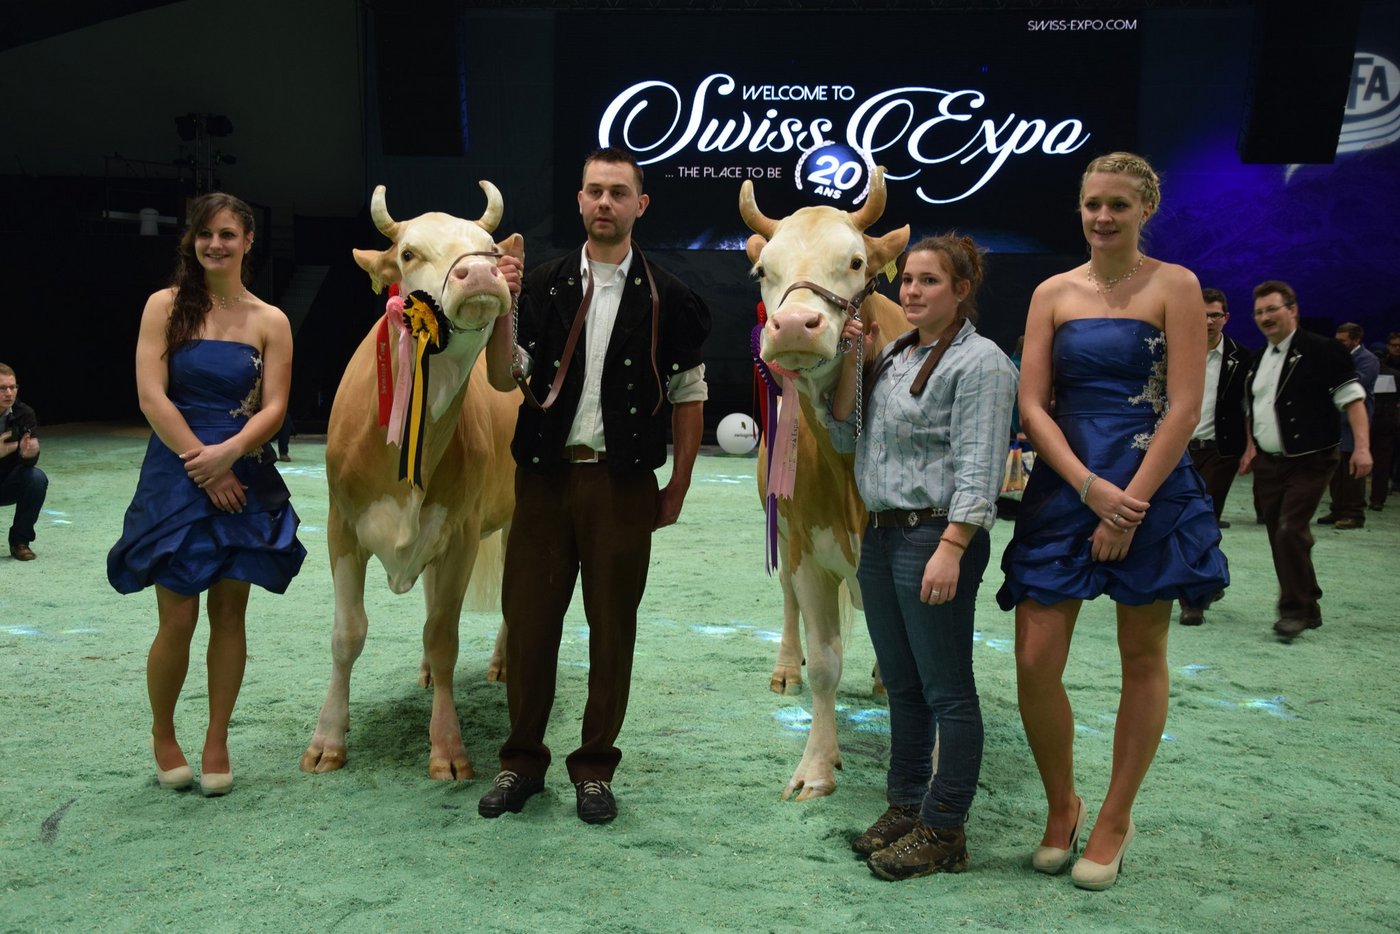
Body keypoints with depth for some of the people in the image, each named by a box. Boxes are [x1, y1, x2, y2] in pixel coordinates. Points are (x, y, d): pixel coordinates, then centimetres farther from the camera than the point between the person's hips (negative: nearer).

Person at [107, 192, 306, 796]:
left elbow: (273, 408, -2)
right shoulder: (165, 306, 1)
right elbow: (151, 395, -7)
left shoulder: (270, 322, 4)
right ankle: (162, 735, 24)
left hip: (245, 480, 1)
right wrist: (203, 465, -13)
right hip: (174, 478, -1)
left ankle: (217, 742, 20)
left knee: (229, 613, 5)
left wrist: (228, 452, -19)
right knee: (178, 620, -1)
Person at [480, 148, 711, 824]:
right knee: (528, 620, 5)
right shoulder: (543, 286, 7)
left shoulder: (666, 298, 3)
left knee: (612, 628, 6)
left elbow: (688, 397, 4)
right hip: (545, 476, 2)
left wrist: (676, 491, 2)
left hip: (624, 483, -1)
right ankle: (522, 761, 23)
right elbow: (505, 380, -1)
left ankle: (595, 768, 22)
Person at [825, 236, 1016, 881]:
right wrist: (848, 362, 5)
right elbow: (844, 437, 15)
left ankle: (943, 830, 11)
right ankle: (905, 808, 28)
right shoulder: (893, 356, 16)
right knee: (902, 687, 16)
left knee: (946, 691, 1)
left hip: (936, 537, -8)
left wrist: (951, 549, -23)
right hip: (881, 536, 8)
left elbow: (976, 468, -16)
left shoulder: (979, 362, -9)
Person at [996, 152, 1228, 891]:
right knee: (1034, 663, -3)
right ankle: (1061, 807, 21)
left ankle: (1114, 821, 24)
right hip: (1063, 488, 2)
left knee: (1143, 660, 7)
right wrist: (1090, 487, -12)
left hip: (1150, 490, -2)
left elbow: (1183, 407, -7)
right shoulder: (1053, 293, 8)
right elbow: (1032, 405, 1)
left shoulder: (1173, 286, 0)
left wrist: (1129, 505, -14)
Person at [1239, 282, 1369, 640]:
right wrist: (1251, 447, 14)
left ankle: (1295, 610, -5)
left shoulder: (1321, 351, -8)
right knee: (1280, 539, 9)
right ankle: (1308, 607, 22)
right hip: (1267, 464, 7)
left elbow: (1352, 398, -12)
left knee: (1290, 533, -16)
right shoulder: (1258, 360, 13)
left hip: (1309, 461, -7)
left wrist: (1361, 446, -20)